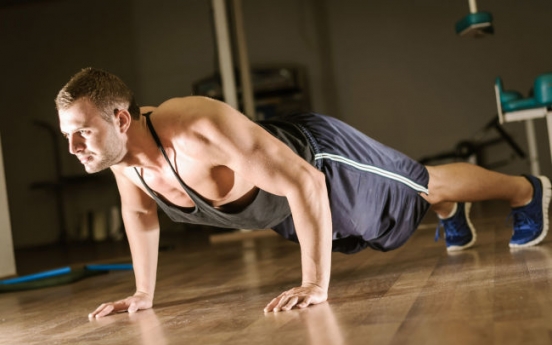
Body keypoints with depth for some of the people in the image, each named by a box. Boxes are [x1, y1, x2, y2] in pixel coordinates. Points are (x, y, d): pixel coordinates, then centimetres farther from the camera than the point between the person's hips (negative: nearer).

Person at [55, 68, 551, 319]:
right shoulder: (121, 152, -19)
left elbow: (305, 182, -42)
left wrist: (316, 284, -41)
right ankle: (452, 213, 63)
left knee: (423, 185, 15)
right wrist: (143, 292, 3)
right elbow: (138, 211, 3)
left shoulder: (200, 132, -44)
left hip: (324, 161, -7)